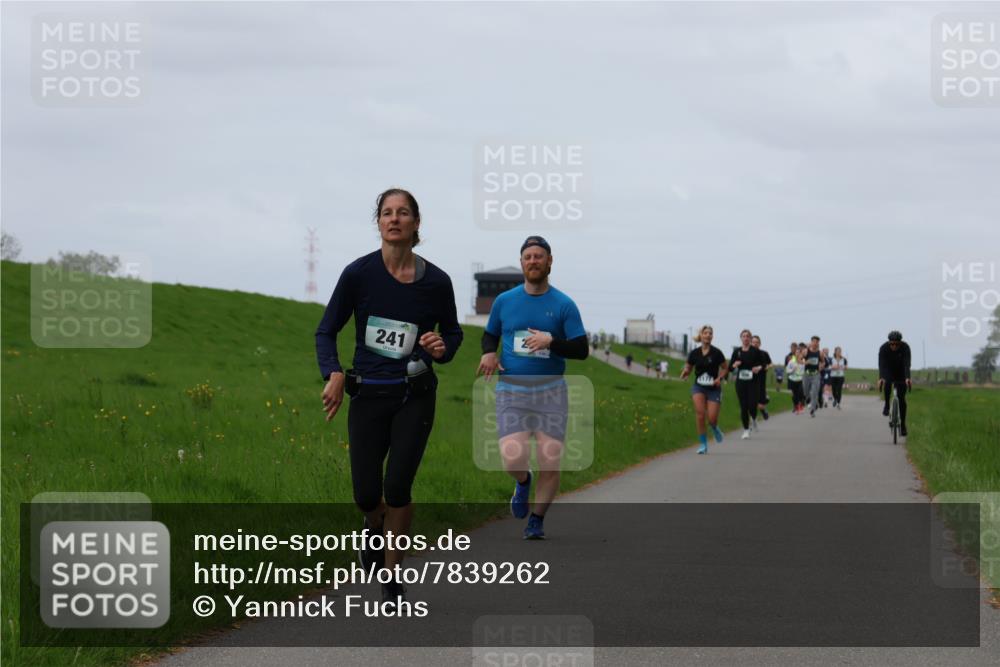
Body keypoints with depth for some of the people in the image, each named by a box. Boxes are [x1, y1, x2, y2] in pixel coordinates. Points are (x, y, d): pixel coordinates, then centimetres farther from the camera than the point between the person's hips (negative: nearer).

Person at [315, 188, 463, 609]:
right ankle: (376, 527, 38)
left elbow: (452, 331, 14)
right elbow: (327, 330, 0)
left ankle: (392, 575, 7)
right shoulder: (359, 273, -6)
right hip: (368, 396, 0)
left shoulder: (436, 282, -3)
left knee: (397, 486, -11)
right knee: (366, 494, 0)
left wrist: (443, 348, -9)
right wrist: (333, 373, -17)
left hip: (414, 396, 0)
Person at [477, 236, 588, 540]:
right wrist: (488, 353, -2)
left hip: (551, 392, -1)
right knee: (513, 460, -16)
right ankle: (523, 482, 22)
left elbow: (581, 349, -4)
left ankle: (537, 520, 17)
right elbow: (490, 335, 21)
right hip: (511, 392, 1)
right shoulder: (504, 301, 7)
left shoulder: (564, 305, 0)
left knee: (550, 463, -5)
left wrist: (550, 341, -21)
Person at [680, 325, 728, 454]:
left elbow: (725, 368, 4)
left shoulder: (716, 353, -7)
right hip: (698, 387, 1)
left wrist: (720, 378, -13)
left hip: (713, 389, -1)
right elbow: (688, 368, 10)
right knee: (700, 412, -20)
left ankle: (714, 428, 33)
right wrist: (685, 373, -13)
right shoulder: (694, 353, -1)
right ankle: (703, 444, -7)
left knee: (712, 418, -8)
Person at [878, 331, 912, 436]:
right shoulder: (884, 348, -26)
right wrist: (881, 378, -53)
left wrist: (907, 378, -53)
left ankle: (903, 425, 5)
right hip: (888, 372, 0)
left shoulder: (905, 348, -27)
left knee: (901, 399, -5)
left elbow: (907, 364, -37)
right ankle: (887, 406, -13)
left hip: (901, 374, 0)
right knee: (887, 383, -35)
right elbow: (882, 365, -36)